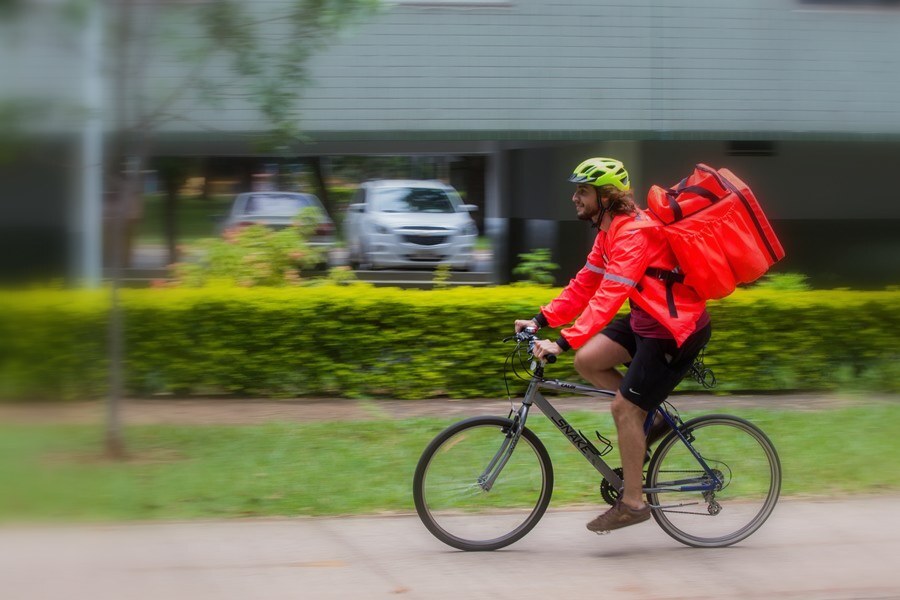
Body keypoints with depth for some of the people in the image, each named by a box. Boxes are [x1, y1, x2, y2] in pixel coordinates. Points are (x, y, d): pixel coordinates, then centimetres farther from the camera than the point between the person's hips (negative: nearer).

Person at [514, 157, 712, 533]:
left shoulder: (633, 233, -24)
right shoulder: (609, 230, 7)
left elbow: (608, 297, -32)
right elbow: (585, 284, 11)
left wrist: (563, 343, -37)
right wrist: (541, 320, 2)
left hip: (677, 330, -10)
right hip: (646, 319, 10)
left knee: (624, 408, -7)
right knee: (587, 361, 1)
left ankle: (632, 503, 4)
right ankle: (652, 417, 16)